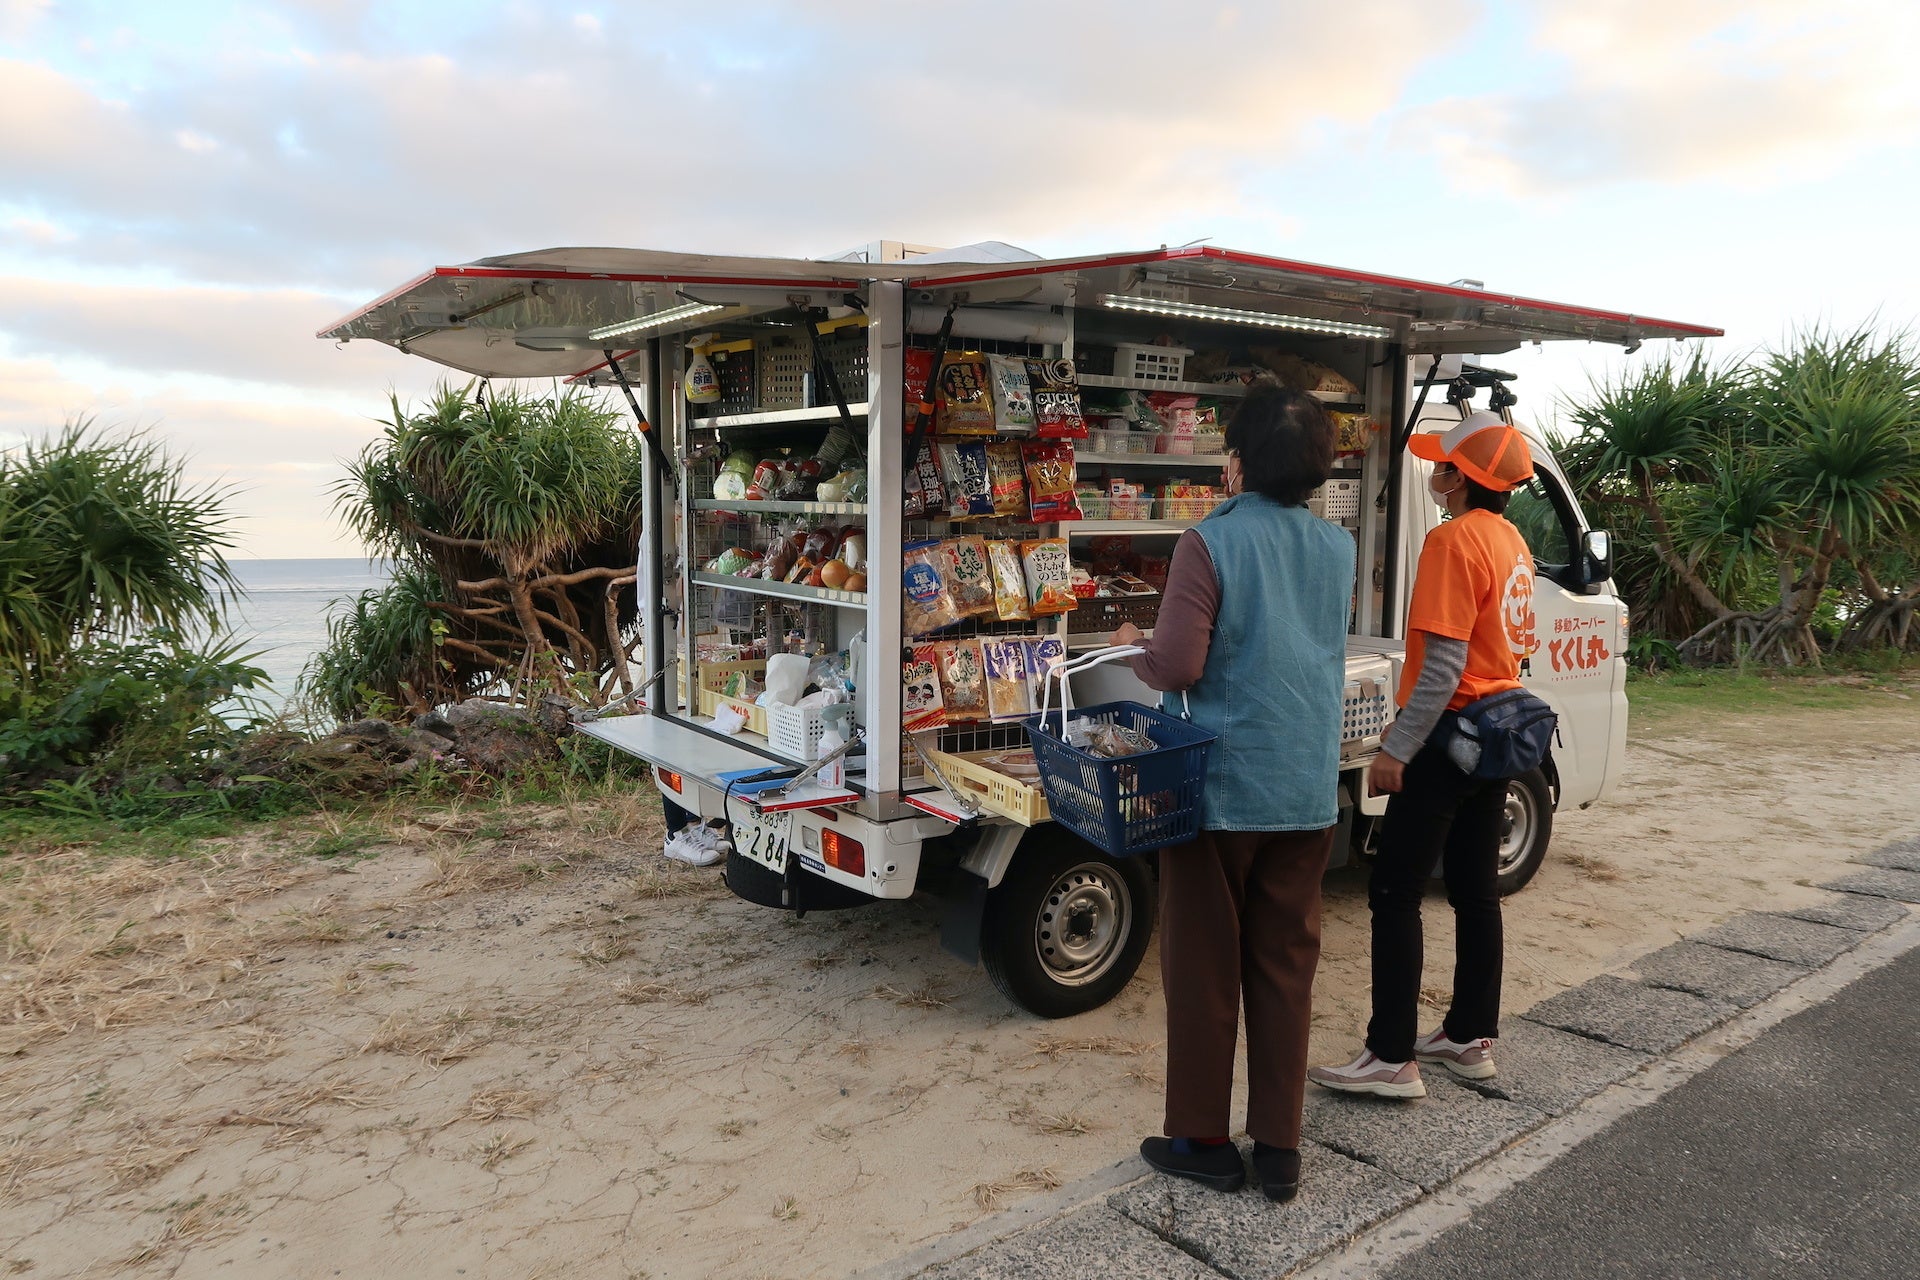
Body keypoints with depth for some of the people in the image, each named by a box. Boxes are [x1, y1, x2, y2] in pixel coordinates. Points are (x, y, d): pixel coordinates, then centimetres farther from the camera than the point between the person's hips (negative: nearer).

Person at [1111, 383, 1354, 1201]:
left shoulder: (1211, 543, -13)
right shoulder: (1339, 550, 6)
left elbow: (1177, 666, -18)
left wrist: (1132, 645, 2)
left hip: (1221, 787, -5)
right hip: (1308, 793, 5)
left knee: (1204, 967, 8)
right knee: (1285, 966, 12)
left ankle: (1202, 1140, 20)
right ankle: (1279, 1148, 21)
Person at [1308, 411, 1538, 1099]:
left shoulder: (1455, 540, -17)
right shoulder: (1511, 541, 12)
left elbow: (1444, 663, -22)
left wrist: (1397, 748, -20)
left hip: (1449, 734, -9)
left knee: (1394, 894, -4)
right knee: (1476, 891, 15)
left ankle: (1393, 1058, 0)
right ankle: (1471, 1037, 24)